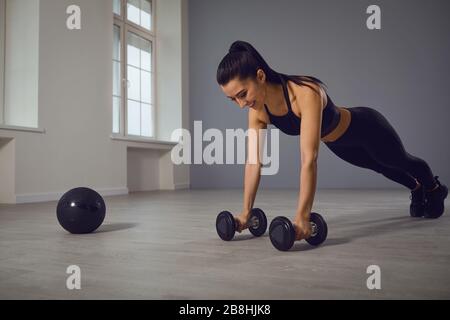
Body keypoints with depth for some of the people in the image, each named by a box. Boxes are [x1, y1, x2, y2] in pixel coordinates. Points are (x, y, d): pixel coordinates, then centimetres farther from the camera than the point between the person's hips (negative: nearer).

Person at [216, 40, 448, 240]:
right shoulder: (257, 110, -26)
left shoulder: (305, 93, -46)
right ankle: (416, 189, 68)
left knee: (400, 161, 27)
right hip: (337, 144, 6)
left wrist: (302, 216, -57)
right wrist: (246, 212, -22)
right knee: (382, 168, 34)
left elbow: (309, 159, -53)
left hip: (365, 127, -6)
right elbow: (254, 160, -21)